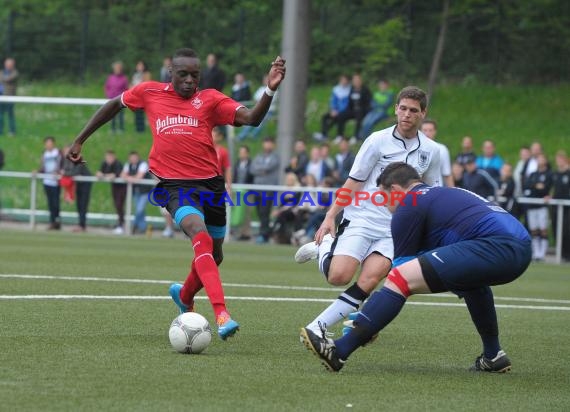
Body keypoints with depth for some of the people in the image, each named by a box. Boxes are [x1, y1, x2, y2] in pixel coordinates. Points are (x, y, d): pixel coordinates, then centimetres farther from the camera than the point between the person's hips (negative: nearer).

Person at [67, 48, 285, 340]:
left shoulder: (209, 100, 4)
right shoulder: (150, 93, 7)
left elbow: (251, 118, -9)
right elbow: (114, 105, 24)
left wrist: (270, 89, -26)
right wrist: (80, 140, 25)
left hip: (210, 183, 3)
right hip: (176, 185, -3)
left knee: (214, 255, 16)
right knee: (201, 236, -30)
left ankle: (184, 296, 51)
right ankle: (221, 314, -41)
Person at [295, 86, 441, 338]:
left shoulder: (430, 151, 8)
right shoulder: (378, 141, -2)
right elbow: (354, 183, 0)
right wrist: (330, 217, -6)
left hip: (394, 230, 2)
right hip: (360, 220, -2)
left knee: (369, 280, -20)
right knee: (338, 276, -20)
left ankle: (317, 327, -12)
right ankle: (324, 245, 14)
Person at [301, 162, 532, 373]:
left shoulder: (410, 203, 8)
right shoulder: (447, 195, 35)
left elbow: (402, 264, 9)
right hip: (522, 247, 9)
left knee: (400, 277, -11)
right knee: (469, 276, 42)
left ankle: (340, 352, -18)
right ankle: (493, 357, 39)